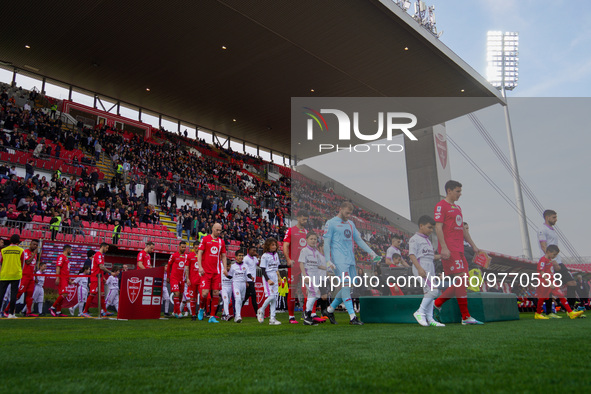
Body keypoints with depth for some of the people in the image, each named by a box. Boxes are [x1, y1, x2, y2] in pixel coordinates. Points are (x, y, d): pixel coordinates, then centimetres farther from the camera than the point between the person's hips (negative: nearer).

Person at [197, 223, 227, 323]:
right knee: (205, 293, -10)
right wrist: (200, 267, -9)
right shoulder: (205, 239, 2)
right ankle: (201, 309, 21)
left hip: (217, 272, 4)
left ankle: (212, 316, 7)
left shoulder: (221, 241, 13)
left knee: (216, 294, 0)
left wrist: (225, 268, 7)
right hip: (206, 271, -4)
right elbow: (200, 253, 0)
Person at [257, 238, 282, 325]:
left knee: (275, 298, 3)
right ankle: (261, 310, 9)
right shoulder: (264, 256, -9)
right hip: (267, 278, -7)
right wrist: (268, 280, -20)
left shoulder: (276, 255, 12)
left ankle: (272, 318, 6)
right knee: (271, 296, -16)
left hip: (275, 278, 7)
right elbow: (263, 270, -12)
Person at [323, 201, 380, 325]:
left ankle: (329, 310, 20)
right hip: (339, 260, -7)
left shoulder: (350, 224, 20)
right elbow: (326, 243, -5)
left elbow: (359, 240, 21)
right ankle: (352, 317, -10)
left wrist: (371, 252, 12)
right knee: (346, 286, -12)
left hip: (350, 260, 7)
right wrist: (328, 260, -13)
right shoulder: (331, 223, -1)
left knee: (348, 287, 6)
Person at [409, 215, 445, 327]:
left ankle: (429, 319, 11)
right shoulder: (415, 239, -4)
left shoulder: (428, 240, 25)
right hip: (421, 267, -9)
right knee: (433, 290, -18)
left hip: (430, 268, 9)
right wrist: (419, 268, -24)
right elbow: (412, 255, -13)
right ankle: (420, 312, -8)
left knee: (429, 292, 8)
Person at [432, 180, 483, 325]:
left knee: (462, 282, 5)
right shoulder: (441, 206, -5)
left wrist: (473, 245, 23)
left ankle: (437, 304, 14)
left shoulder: (457, 207, 22)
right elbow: (438, 227, -13)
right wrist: (443, 247, -21)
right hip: (449, 250, -9)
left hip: (459, 250, 9)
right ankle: (465, 317, -5)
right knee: (461, 279, -10)